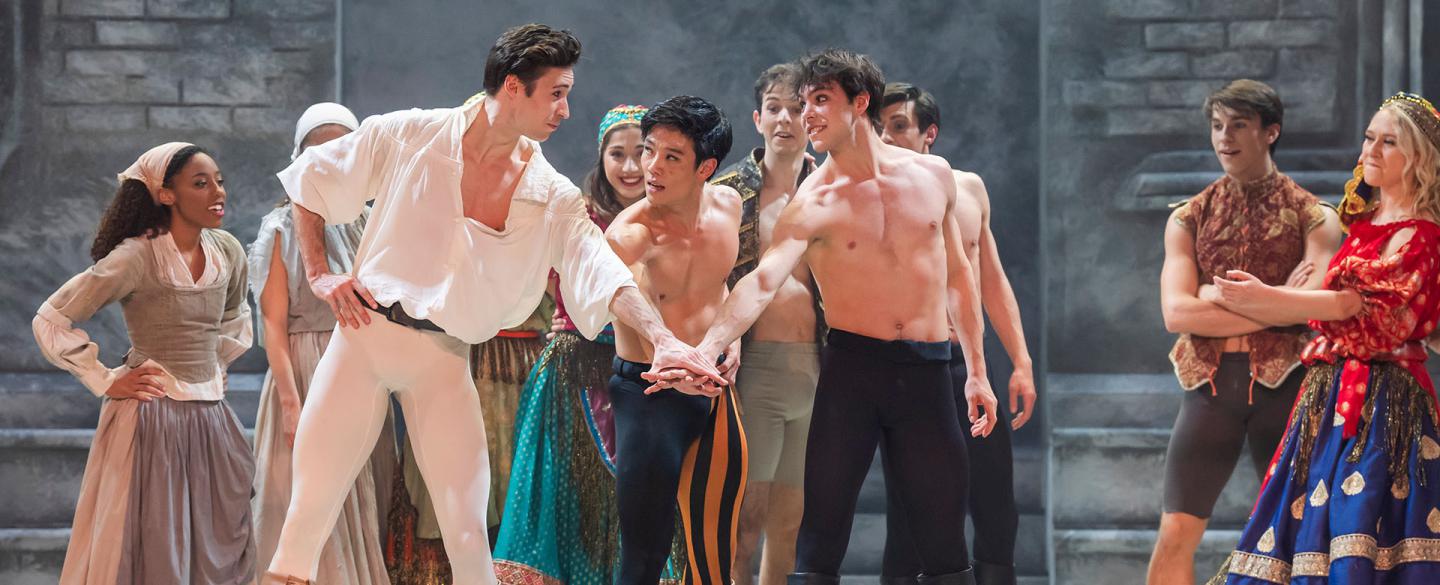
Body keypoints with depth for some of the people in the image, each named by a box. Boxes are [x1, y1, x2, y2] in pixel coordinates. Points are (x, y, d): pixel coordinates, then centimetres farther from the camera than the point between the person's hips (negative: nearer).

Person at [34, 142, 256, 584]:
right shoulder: (138, 258, -14)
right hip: (151, 418, -6)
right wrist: (105, 382, -8)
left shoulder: (228, 253, 4)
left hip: (210, 417, 6)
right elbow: (51, 321, -11)